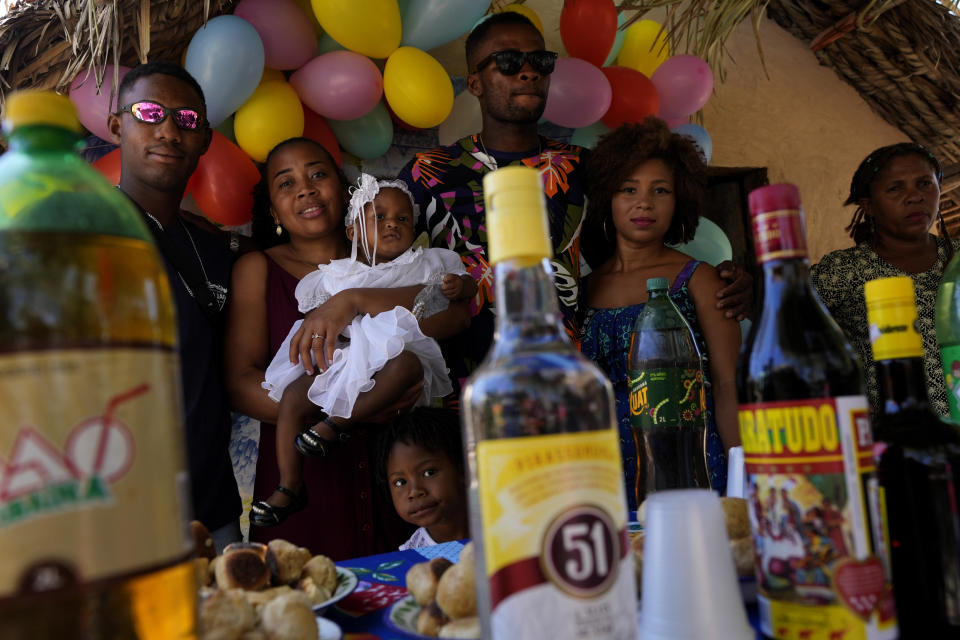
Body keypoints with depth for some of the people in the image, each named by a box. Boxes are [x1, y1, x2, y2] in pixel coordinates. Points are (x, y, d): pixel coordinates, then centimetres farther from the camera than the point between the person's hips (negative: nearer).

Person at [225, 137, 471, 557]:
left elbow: (454, 312, -10)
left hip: (391, 477, 1)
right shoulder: (258, 268, 6)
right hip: (302, 485, -1)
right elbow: (240, 384, -6)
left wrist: (351, 301, -20)